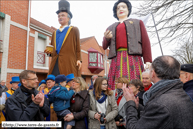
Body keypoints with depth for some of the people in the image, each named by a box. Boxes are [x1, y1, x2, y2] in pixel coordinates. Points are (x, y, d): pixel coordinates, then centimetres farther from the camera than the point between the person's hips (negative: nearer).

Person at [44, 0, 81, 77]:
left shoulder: (74, 30, 12)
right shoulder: (55, 33, 24)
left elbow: (78, 47, 5)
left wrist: (78, 60, -6)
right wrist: (49, 51, 4)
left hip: (68, 64, -4)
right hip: (55, 65, 4)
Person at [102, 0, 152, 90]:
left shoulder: (137, 23, 22)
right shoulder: (110, 28, 27)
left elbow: (145, 42, 10)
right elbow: (104, 46, 19)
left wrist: (148, 61, -4)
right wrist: (106, 38, -4)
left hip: (133, 57, -1)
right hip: (117, 59, 2)